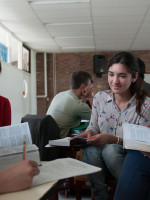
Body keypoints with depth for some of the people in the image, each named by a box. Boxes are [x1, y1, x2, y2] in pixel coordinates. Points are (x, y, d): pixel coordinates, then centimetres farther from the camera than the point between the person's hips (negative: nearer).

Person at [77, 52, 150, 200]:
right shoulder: (100, 98, 3)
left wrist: (113, 139, -25)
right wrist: (88, 134, -14)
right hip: (100, 158, 3)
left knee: (110, 150, -35)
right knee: (91, 151, -32)